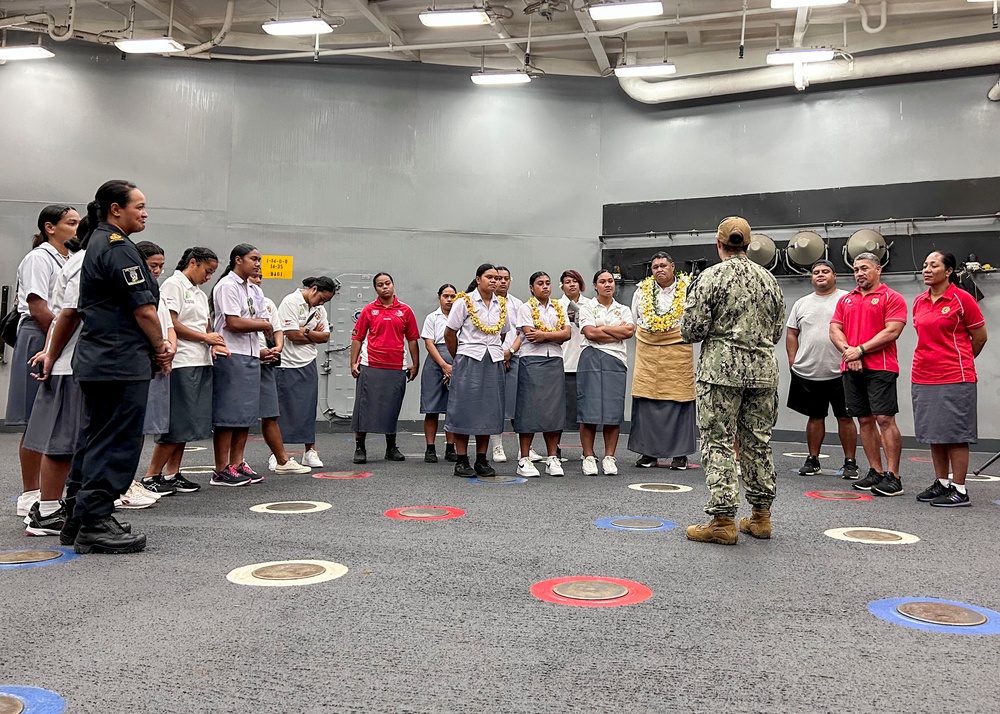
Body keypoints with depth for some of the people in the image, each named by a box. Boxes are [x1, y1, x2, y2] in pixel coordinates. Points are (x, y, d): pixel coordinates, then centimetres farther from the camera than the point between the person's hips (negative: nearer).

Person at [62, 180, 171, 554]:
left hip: (96, 361, 10)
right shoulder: (118, 248, -13)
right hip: (122, 363, -10)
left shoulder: (96, 244, 18)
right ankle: (94, 524, 0)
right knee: (117, 443, -5)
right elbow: (143, 310, -17)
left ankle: (77, 517, 23)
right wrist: (160, 349, -1)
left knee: (97, 439, 16)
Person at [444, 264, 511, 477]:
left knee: (488, 411, 5)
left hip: (494, 362, 5)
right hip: (469, 361, -4)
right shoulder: (465, 301, -3)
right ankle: (462, 461, 5)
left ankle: (482, 461, 13)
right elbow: (449, 333, 0)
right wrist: (459, 359, 7)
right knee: (465, 409, -2)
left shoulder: (502, 304, 10)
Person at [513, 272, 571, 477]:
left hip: (555, 361, 5)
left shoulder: (558, 309, 17)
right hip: (532, 360, -4)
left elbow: (567, 333, 2)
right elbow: (531, 335, -10)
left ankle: (552, 458, 9)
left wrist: (544, 335, -10)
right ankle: (524, 460, -2)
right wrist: (556, 335, -4)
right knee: (530, 408, -6)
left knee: (554, 408, 3)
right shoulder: (526, 308, 3)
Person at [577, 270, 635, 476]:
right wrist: (618, 333, -4)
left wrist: (602, 328, -4)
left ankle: (609, 457, 7)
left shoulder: (623, 310, 17)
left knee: (614, 411, 0)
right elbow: (590, 333, -8)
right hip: (592, 360, -3)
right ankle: (588, 457, 2)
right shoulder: (587, 307, 8)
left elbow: (629, 331, -2)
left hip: (616, 361, 3)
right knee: (589, 410, -5)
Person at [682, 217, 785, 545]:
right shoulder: (769, 279, 10)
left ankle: (723, 520, -2)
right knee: (758, 442, 12)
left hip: (721, 369, -5)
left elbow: (691, 329, -11)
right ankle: (761, 515, 20)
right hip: (763, 370, 6)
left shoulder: (711, 277, -7)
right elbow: (776, 331, 14)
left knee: (718, 444, -1)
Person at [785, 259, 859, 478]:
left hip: (839, 372, -3)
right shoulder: (801, 304, 13)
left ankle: (850, 462, 11)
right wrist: (793, 360, 4)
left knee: (845, 417, 2)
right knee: (815, 416, 12)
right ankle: (812, 459, 21)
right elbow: (791, 333, 13)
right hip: (807, 373, 3)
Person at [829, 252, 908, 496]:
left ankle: (893, 476, -6)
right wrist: (848, 352, -7)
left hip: (880, 368, -6)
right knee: (865, 420, 8)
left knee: (885, 419, -9)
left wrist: (861, 350, -13)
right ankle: (875, 472, 15)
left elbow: (892, 331, -10)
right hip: (851, 369, 6)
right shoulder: (845, 300, 17)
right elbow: (835, 329, 10)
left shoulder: (891, 297, 0)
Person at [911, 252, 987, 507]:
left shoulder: (962, 299, -7)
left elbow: (980, 336, 0)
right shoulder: (919, 301, 10)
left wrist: (960, 361, 10)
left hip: (954, 378, -6)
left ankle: (960, 490, 5)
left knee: (955, 434, -1)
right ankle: (941, 483, 23)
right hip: (922, 378, 6)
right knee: (934, 434, 12)